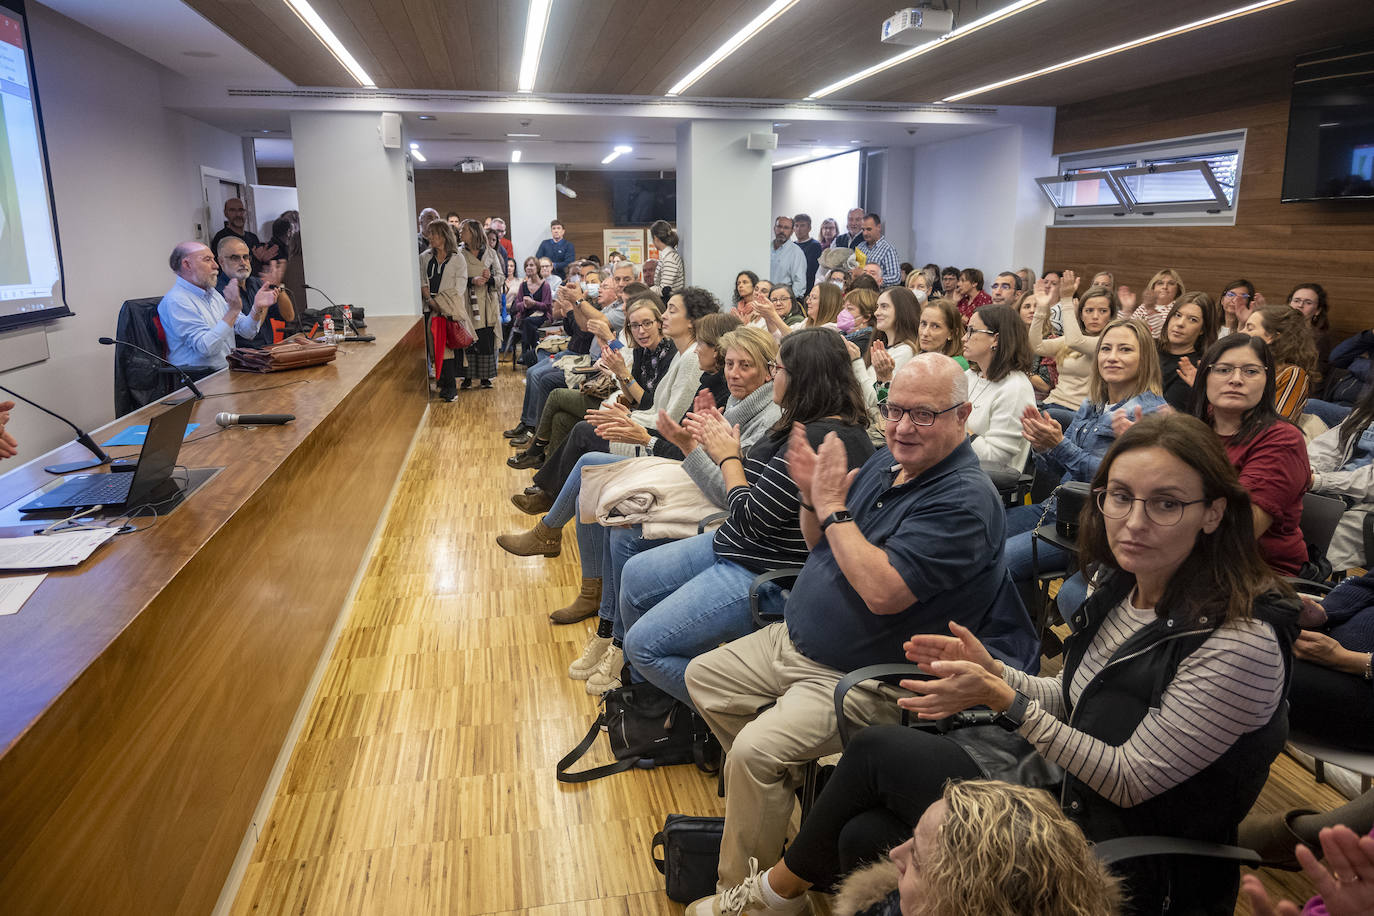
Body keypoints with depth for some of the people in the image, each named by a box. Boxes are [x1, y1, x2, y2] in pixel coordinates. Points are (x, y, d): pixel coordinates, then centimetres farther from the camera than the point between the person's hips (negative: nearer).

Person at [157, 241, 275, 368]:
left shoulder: (211, 292, 17)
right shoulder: (176, 301, -10)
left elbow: (246, 331, 12)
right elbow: (205, 348, -21)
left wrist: (257, 308, -7)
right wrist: (233, 311, -23)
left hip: (228, 371, 8)